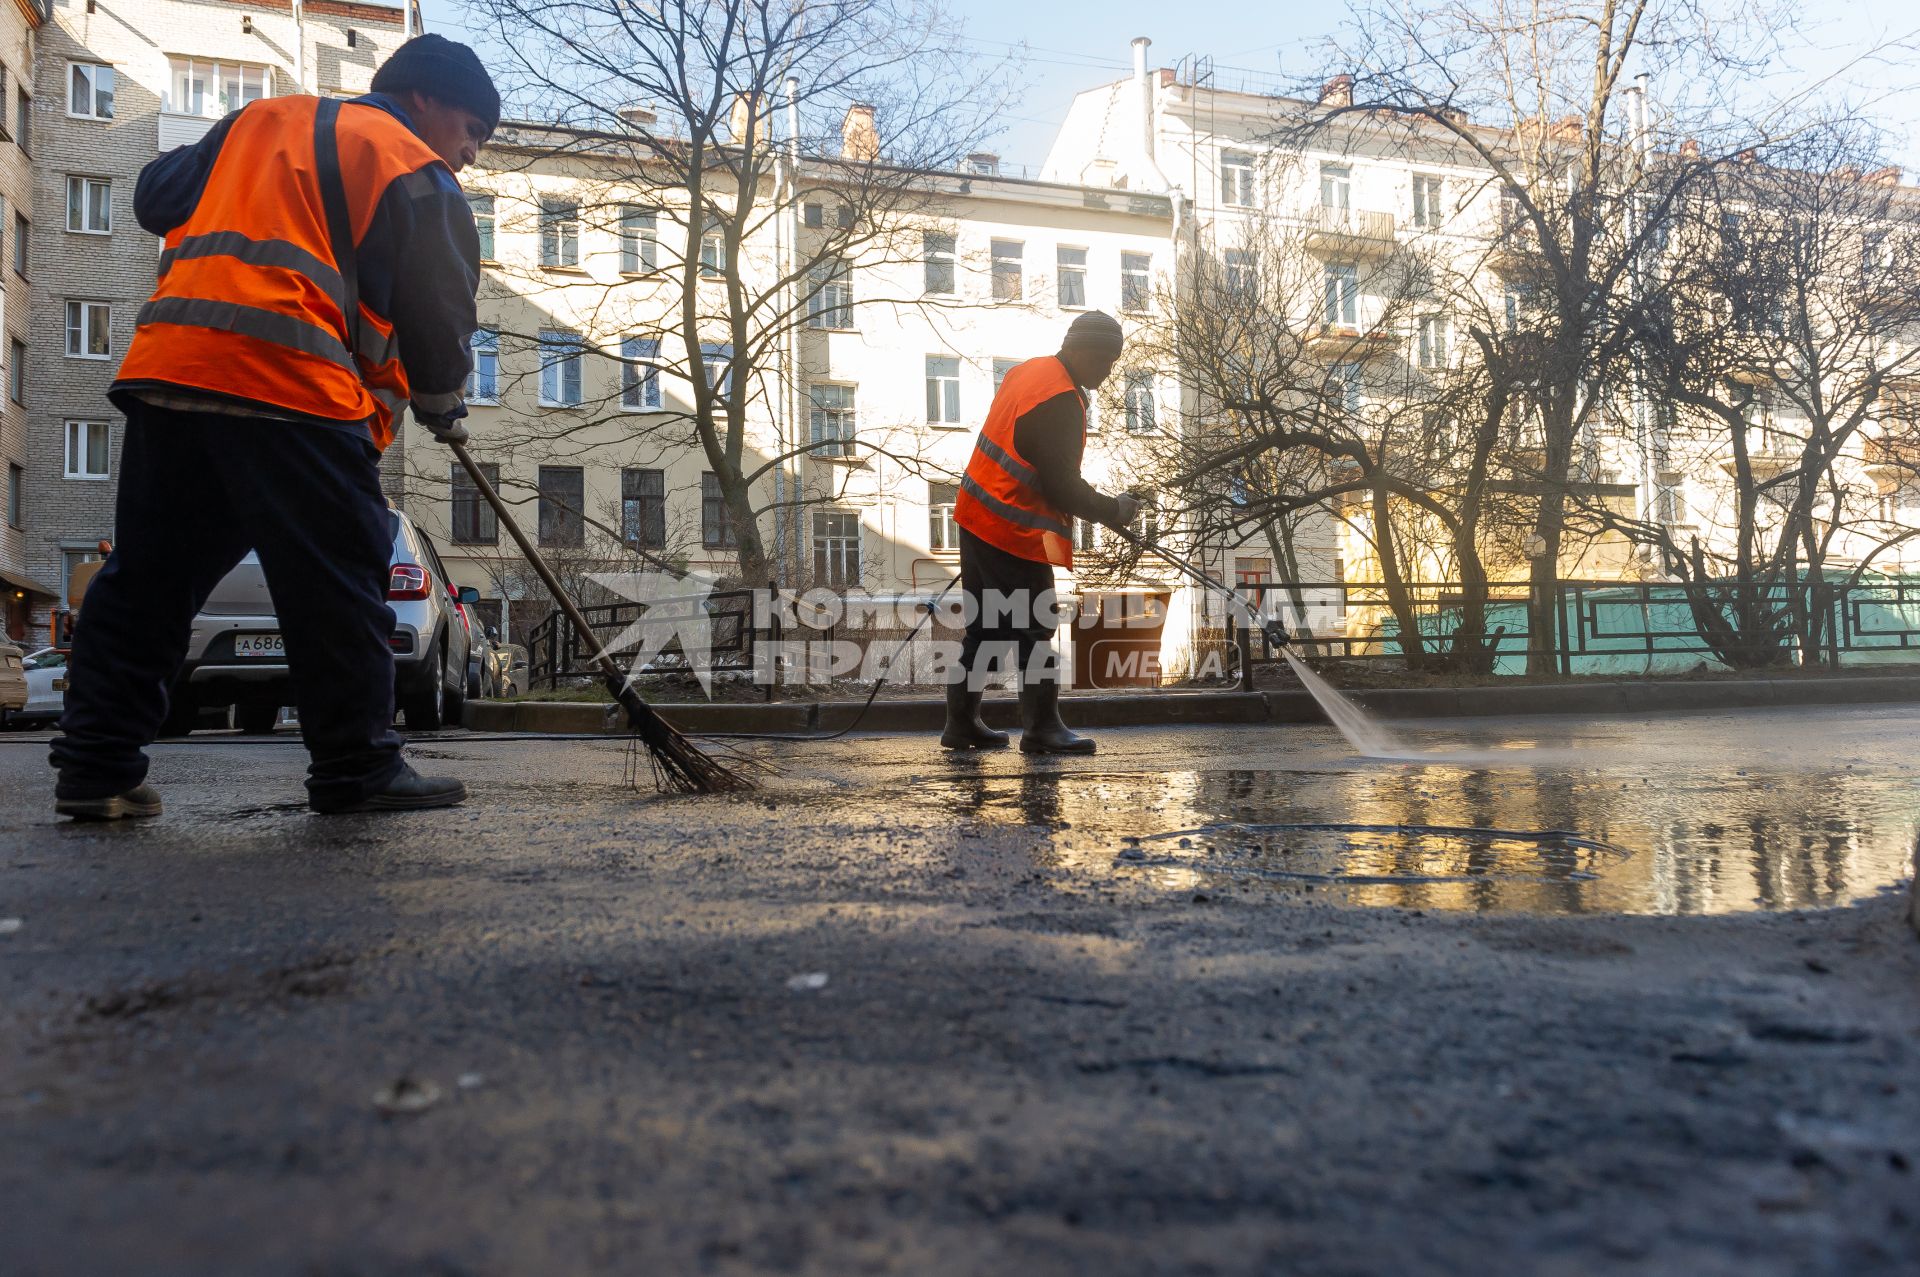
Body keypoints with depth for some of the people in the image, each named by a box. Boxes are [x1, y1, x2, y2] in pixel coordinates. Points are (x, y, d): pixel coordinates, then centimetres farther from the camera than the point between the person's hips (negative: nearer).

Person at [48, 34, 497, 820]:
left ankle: (97, 768, 12)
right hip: (290, 380, -7)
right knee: (335, 580, -1)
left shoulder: (260, 119, 28)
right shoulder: (414, 169, 8)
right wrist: (440, 405, 21)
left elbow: (156, 196, 31)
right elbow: (437, 309, 6)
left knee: (148, 575, 10)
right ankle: (356, 767, 2)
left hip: (165, 360, 7)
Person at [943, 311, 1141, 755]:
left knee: (983, 626, 14)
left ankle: (962, 723, 20)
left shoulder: (1028, 371, 11)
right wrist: (1112, 511, -5)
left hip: (977, 517, 10)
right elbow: (1061, 486, -19)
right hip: (1013, 532, -10)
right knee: (1034, 629, -3)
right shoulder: (1060, 400, -19)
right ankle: (1042, 727, 2)